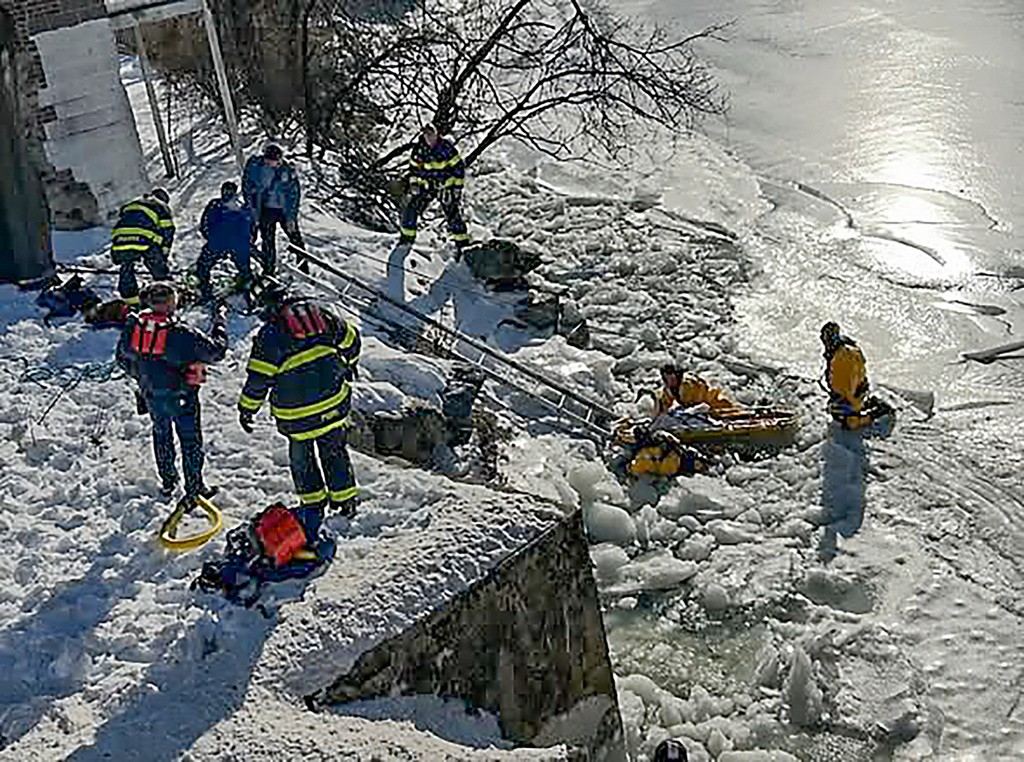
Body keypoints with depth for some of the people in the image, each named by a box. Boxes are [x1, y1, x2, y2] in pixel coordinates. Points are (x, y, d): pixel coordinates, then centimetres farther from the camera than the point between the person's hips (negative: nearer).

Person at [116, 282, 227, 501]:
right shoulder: (180, 334, -30)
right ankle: (193, 490, 25)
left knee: (161, 434, 28)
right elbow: (216, 351, -22)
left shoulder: (133, 326, -15)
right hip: (181, 397, -5)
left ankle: (168, 482, 43)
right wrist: (220, 322, -8)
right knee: (190, 441, 15)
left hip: (151, 396, 5)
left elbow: (122, 357, 1)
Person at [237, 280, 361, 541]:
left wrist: (247, 409, 2)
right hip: (335, 400, 4)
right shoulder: (319, 312, 3)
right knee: (334, 450, 20)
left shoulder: (270, 334, -9)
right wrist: (349, 364, 35)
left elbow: (258, 379, -11)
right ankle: (345, 499, 25)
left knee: (301, 454, 18)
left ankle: (313, 504, 25)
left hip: (297, 411, -4)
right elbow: (350, 339, 15)